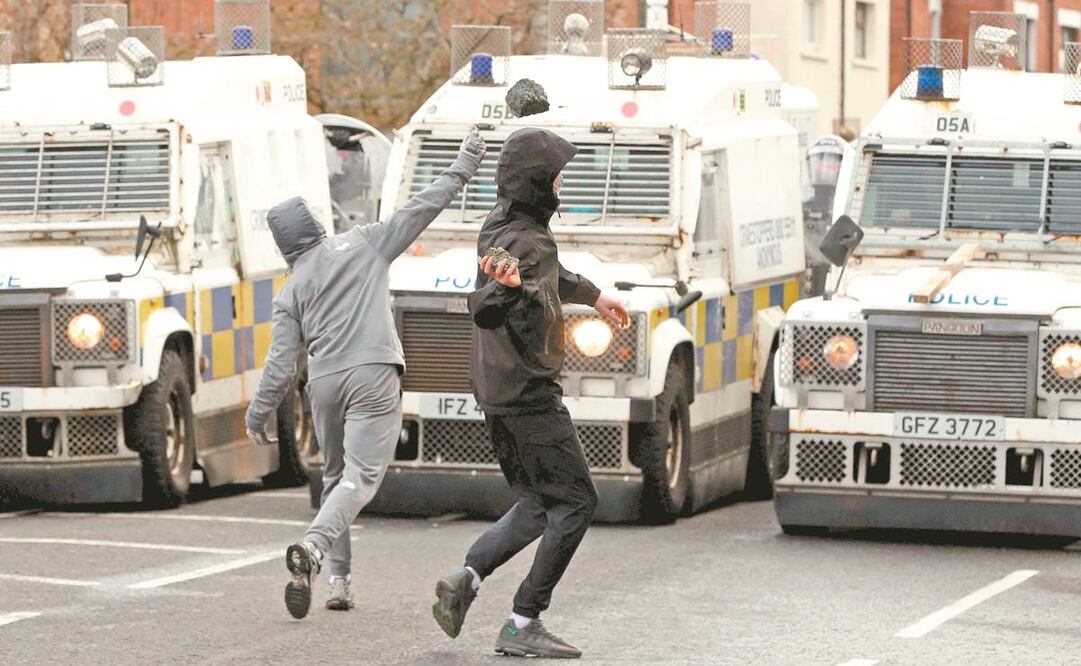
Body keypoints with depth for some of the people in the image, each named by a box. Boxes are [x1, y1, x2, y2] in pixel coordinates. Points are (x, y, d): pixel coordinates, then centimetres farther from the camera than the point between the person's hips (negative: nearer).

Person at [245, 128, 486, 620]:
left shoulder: (290, 293, 11)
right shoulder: (363, 244, 8)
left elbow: (280, 365, 5)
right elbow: (419, 210, 7)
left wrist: (257, 416, 14)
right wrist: (464, 166, 14)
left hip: (323, 382, 3)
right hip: (373, 375, -3)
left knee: (335, 477, 19)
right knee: (361, 477, -9)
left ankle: (338, 580, 13)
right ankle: (313, 546, -34)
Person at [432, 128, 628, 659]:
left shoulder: (500, 222, 10)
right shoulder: (528, 243, -21)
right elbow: (485, 311, -36)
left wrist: (592, 295, 41)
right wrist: (506, 287, -56)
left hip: (497, 392, 10)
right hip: (530, 394, -10)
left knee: (539, 504, 17)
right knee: (575, 501, -3)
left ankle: (465, 580, 2)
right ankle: (523, 625, -6)